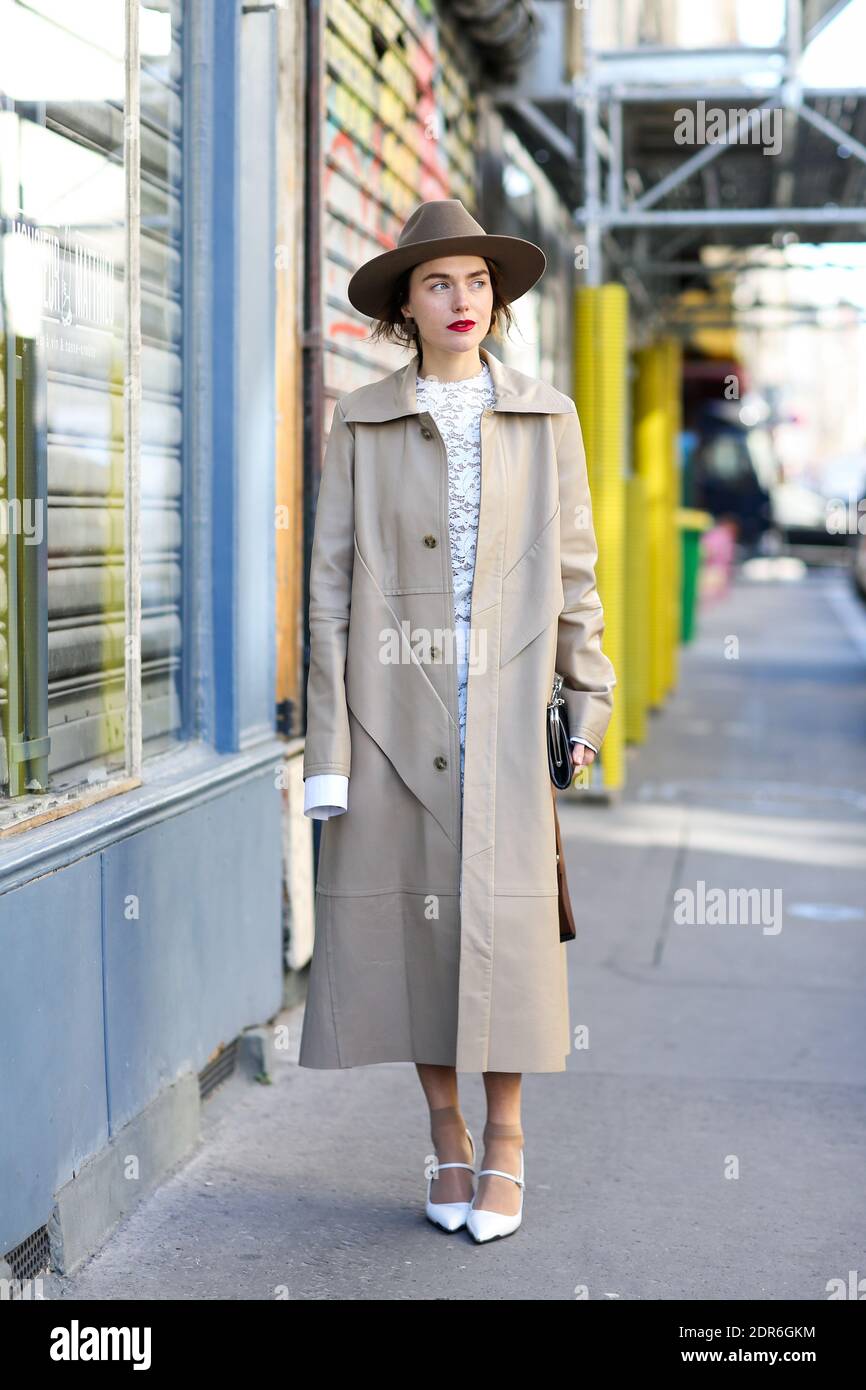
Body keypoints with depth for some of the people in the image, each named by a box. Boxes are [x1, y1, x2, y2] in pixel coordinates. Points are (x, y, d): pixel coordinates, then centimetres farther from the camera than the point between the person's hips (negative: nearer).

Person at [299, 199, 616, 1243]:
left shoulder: (545, 417, 6)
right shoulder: (361, 422, 4)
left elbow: (573, 566, 8)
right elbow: (331, 579, 2)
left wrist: (589, 694, 2)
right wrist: (326, 738, -4)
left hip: (506, 705, 0)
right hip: (393, 705, 0)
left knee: (506, 917, -1)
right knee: (408, 918, 3)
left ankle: (505, 1145, 12)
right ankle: (445, 1139, 18)